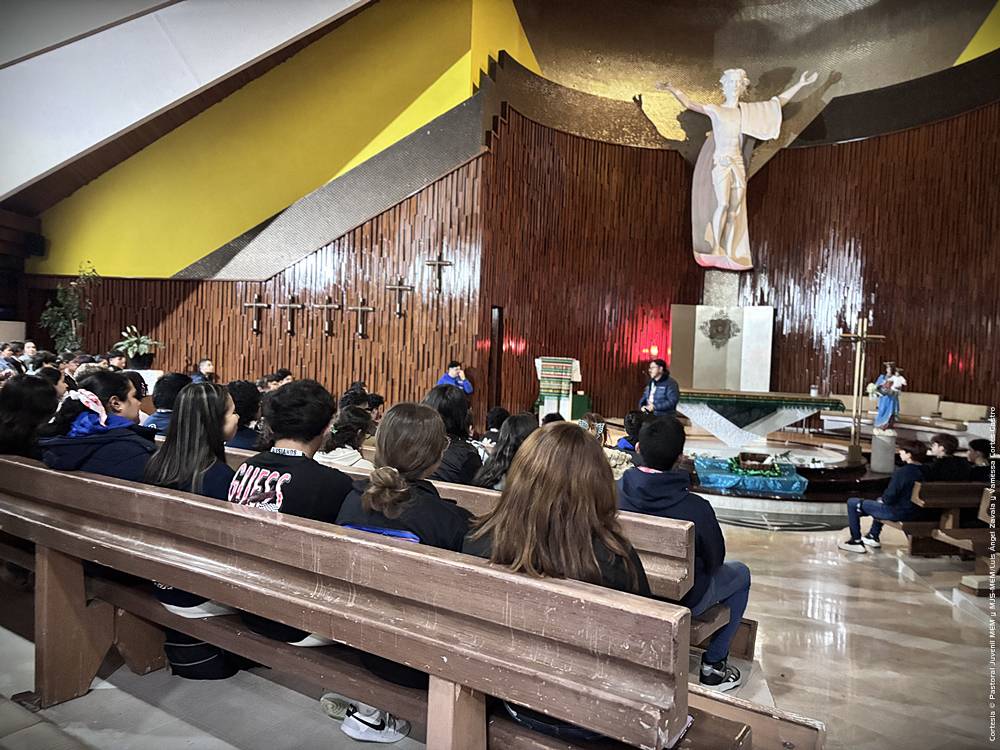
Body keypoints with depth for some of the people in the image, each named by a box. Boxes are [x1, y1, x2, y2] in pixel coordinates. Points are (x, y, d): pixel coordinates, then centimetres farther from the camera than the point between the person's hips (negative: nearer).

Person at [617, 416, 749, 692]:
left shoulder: (615, 491, -19)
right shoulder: (695, 508, -29)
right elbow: (714, 560, -11)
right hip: (682, 601, -4)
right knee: (740, 573, 23)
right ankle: (713, 664, 26)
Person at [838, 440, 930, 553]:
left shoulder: (901, 472, -26)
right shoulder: (925, 471, -2)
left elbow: (889, 498, -23)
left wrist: (883, 499, -1)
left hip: (898, 513, -9)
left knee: (852, 503, 1)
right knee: (880, 500, 38)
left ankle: (856, 542, 8)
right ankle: (873, 537, 43)